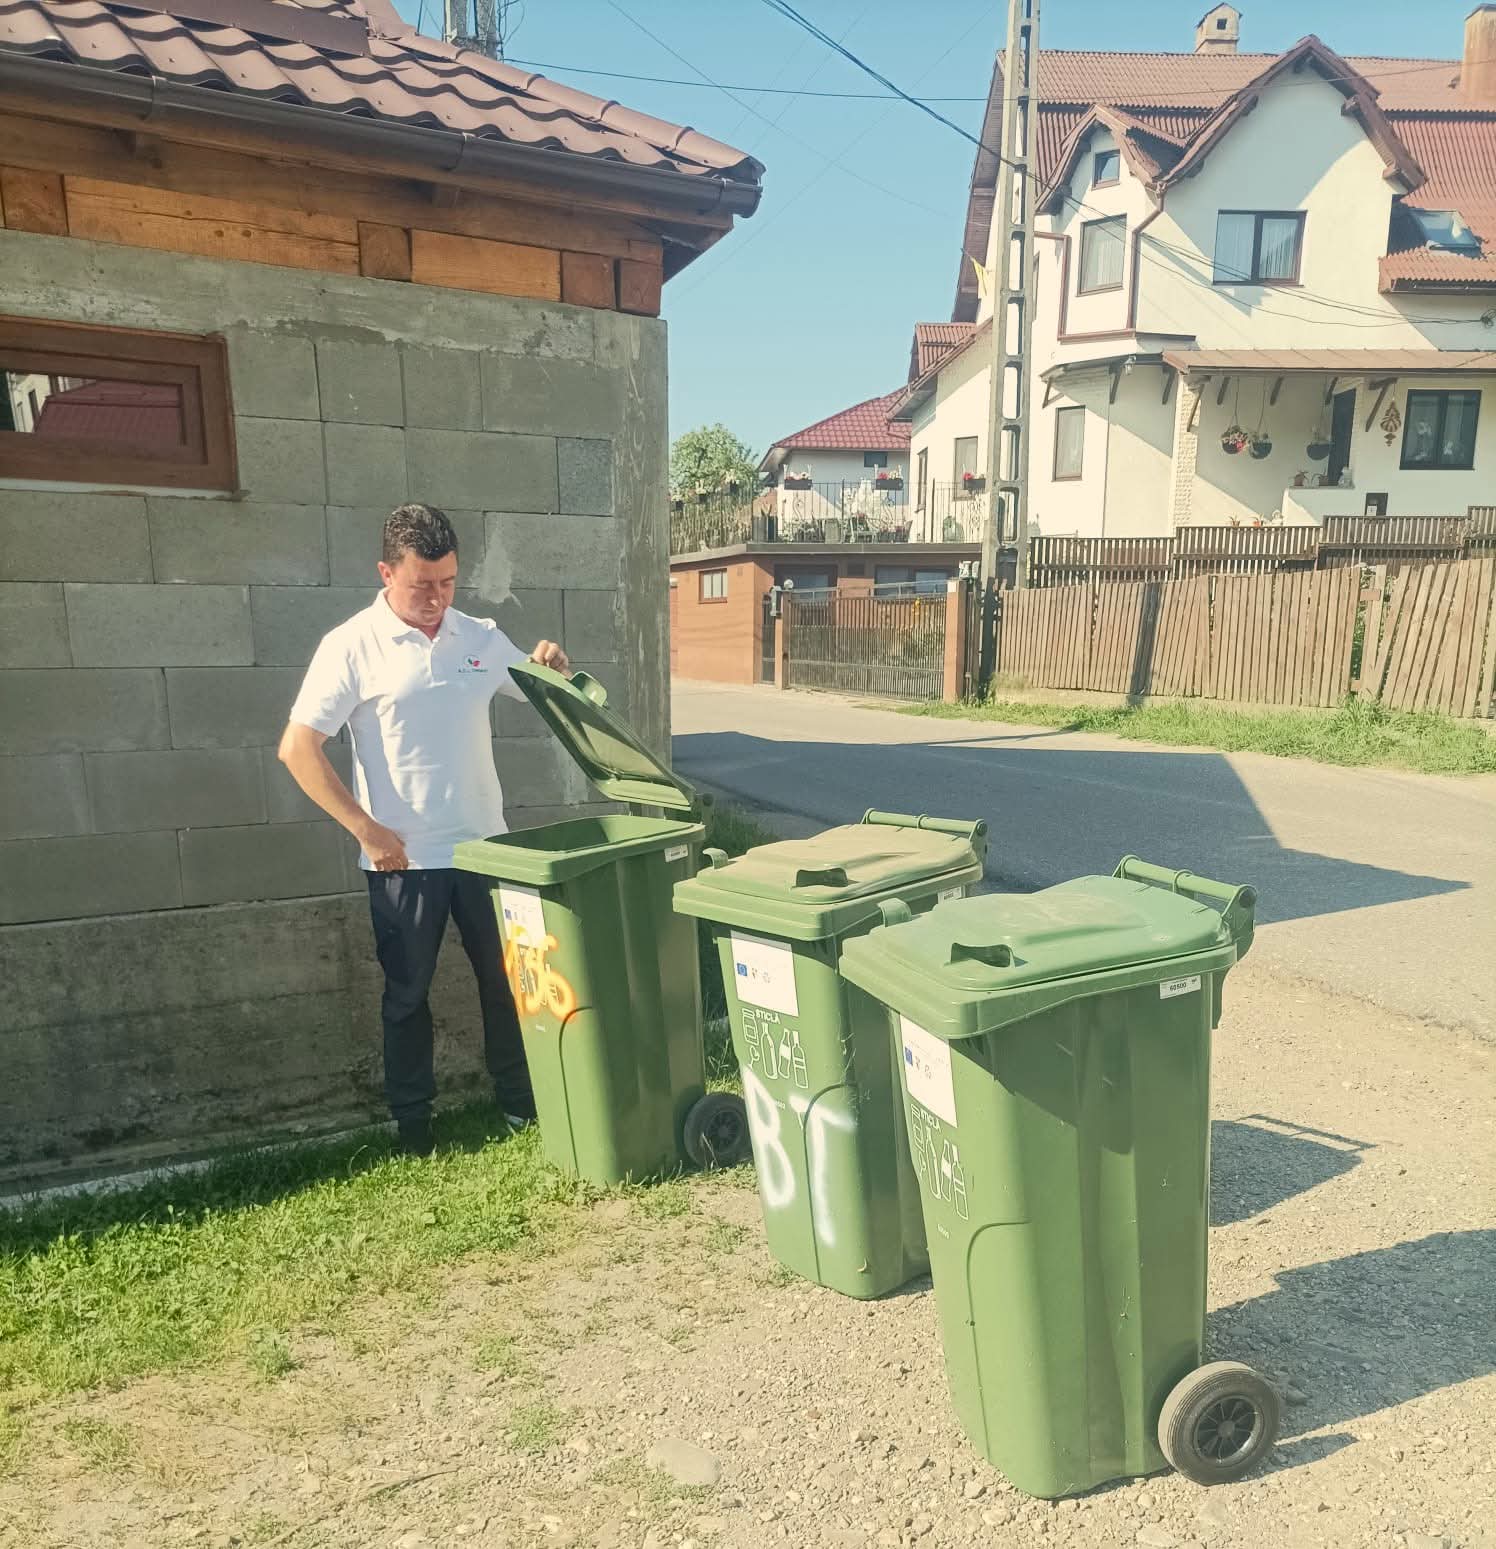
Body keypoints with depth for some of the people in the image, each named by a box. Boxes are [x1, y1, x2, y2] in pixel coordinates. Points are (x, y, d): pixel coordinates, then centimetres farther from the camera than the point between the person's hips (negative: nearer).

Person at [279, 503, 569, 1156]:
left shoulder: (481, 637, 4)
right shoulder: (354, 646, -8)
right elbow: (297, 748, -12)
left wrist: (555, 668, -10)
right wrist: (366, 830, -15)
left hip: (484, 845, 4)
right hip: (404, 857, -4)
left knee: (507, 978, 13)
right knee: (407, 993, 11)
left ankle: (520, 1100, 32)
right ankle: (411, 1121, 28)